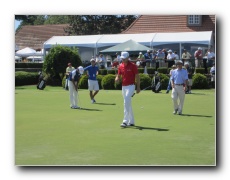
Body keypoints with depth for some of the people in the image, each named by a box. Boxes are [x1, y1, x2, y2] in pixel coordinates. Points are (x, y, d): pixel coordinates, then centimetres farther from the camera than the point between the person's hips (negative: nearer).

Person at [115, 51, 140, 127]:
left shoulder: (133, 65, -9)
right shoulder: (120, 66, 8)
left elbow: (137, 76, -6)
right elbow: (119, 76, 12)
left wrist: (138, 87, -8)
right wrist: (117, 79, -12)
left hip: (130, 86, -7)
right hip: (123, 86, 7)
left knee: (126, 103, -18)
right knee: (128, 104, 12)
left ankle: (125, 121, -19)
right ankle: (131, 121, 21)